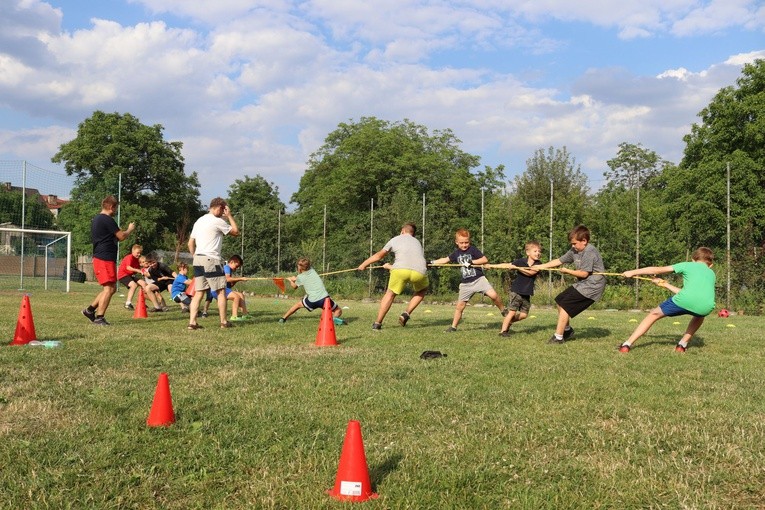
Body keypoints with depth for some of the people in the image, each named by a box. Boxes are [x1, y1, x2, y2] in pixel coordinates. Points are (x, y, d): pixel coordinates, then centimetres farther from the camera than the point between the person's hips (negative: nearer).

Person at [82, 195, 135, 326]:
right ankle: (99, 317, -11)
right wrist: (130, 229, 7)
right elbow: (121, 236, -11)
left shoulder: (96, 219, 17)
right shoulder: (107, 220, -14)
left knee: (112, 288, 15)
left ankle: (90, 309, 20)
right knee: (109, 288, -10)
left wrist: (121, 231, 20)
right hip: (105, 259, -10)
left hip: (100, 258, 10)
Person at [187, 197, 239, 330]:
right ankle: (224, 322, 8)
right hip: (211, 260, -7)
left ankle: (192, 322, 0)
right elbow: (236, 231, 2)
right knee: (221, 291, 3)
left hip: (198, 260, 7)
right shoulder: (218, 221, -8)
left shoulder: (199, 221, 16)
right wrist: (229, 215, 8)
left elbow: (190, 243, 17)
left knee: (199, 293, 6)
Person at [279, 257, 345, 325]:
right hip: (324, 298, 0)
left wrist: (290, 280, 43)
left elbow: (294, 286, 25)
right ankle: (334, 318, -22)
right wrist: (295, 278, 38)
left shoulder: (300, 277, 3)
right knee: (338, 311, 11)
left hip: (312, 301, 0)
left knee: (298, 304, 29)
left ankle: (283, 318, 32)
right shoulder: (312, 270, 10)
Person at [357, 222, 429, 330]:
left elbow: (379, 255, 33)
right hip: (419, 272, 2)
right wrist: (391, 266, 57)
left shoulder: (395, 239, 26)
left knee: (390, 293, 18)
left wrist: (363, 265, 48)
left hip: (401, 269, -2)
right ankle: (406, 314, 16)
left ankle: (377, 323, 18)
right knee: (422, 290, 31)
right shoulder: (417, 242, 35)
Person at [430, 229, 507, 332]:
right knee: (460, 306, 4)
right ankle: (453, 327, 17)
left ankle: (503, 311, 2)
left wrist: (471, 262, -19)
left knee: (493, 295, -22)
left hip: (479, 279, -4)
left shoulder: (473, 249, -5)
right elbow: (445, 260, 19)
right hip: (466, 284, 4)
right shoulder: (456, 253, 8)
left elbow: (485, 260, -12)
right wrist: (432, 262, 13)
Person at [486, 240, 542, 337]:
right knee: (512, 312, -6)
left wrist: (517, 268, -25)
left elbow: (530, 273, -20)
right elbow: (507, 265, -2)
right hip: (516, 290, -3)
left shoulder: (538, 264, -4)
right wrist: (492, 266, -5)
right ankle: (503, 331, 3)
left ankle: (508, 322, 29)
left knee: (523, 314, 6)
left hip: (527, 293, 3)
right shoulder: (521, 261, -6)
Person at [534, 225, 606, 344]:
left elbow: (584, 273, -21)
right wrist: (540, 266, 10)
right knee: (559, 300, 15)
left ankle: (558, 337, -6)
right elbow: (559, 261, 13)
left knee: (565, 306, -12)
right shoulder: (574, 251, 8)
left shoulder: (589, 252, -20)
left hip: (592, 286, -10)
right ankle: (567, 330, 30)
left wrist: (567, 271, -6)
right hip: (583, 284, 10)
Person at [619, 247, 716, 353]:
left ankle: (627, 345, 10)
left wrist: (632, 272, 30)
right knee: (699, 316, 41)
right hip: (707, 306, 3)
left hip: (685, 300, -3)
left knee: (654, 314, 18)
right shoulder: (712, 274, 35)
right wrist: (665, 285, 46)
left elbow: (657, 270, 23)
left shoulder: (687, 265, 25)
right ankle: (682, 344, 25)